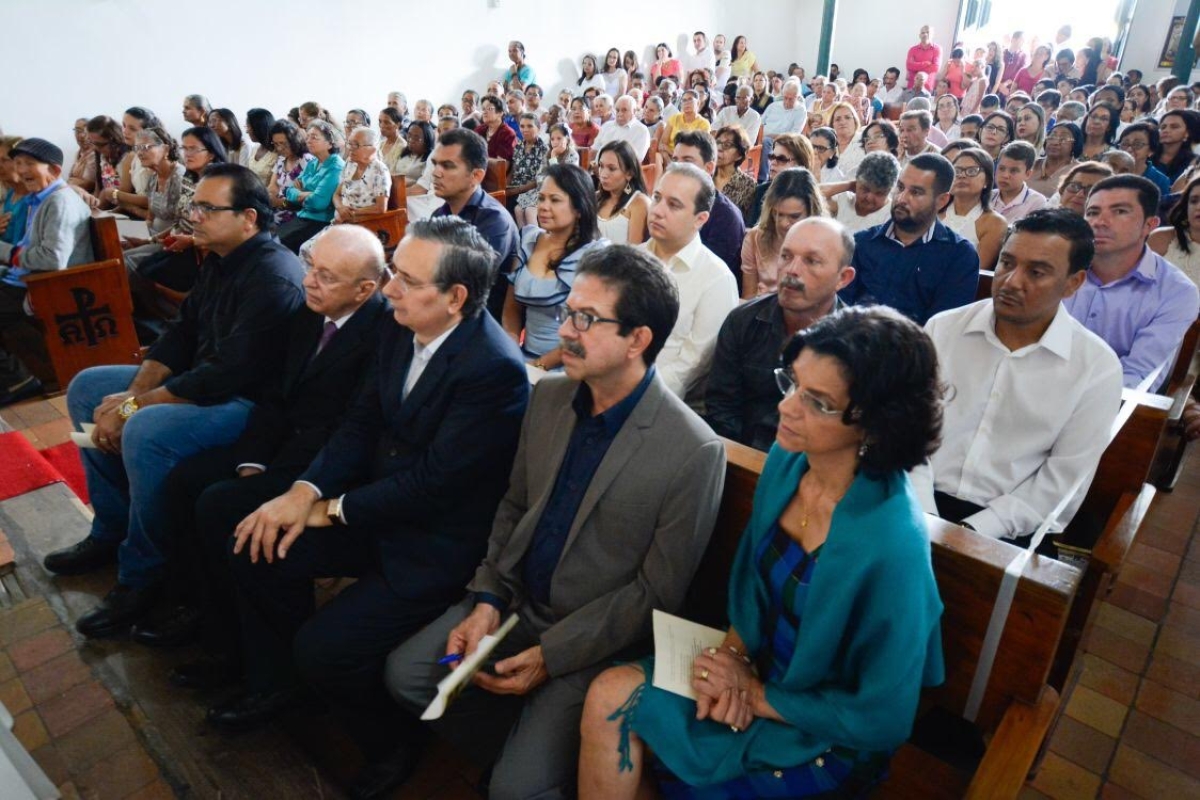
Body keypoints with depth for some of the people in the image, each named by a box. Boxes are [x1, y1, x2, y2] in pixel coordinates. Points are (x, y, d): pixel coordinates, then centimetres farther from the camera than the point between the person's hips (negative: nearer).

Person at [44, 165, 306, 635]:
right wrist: (132, 394, -7)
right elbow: (183, 332, 9)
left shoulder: (273, 277, -25)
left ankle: (143, 574, -9)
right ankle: (112, 529, 19)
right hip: (203, 380, 11)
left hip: (251, 399, -11)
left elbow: (231, 373, -29)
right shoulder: (220, 260, 6)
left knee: (145, 433, -33)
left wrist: (133, 407, -20)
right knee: (86, 388, 13)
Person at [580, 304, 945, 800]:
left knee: (614, 701, -14)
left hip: (821, 738, -5)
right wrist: (732, 652, -10)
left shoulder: (891, 544, -30)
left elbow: (881, 718, -20)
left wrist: (754, 695, -14)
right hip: (759, 669, 6)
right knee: (611, 694, -13)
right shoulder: (787, 458, -9)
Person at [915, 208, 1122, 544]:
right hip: (924, 502, 2)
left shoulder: (1098, 367, -3)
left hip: (1006, 529, -1)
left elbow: (1064, 481, -4)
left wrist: (974, 531, -13)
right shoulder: (942, 329, 2)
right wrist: (922, 515, -12)